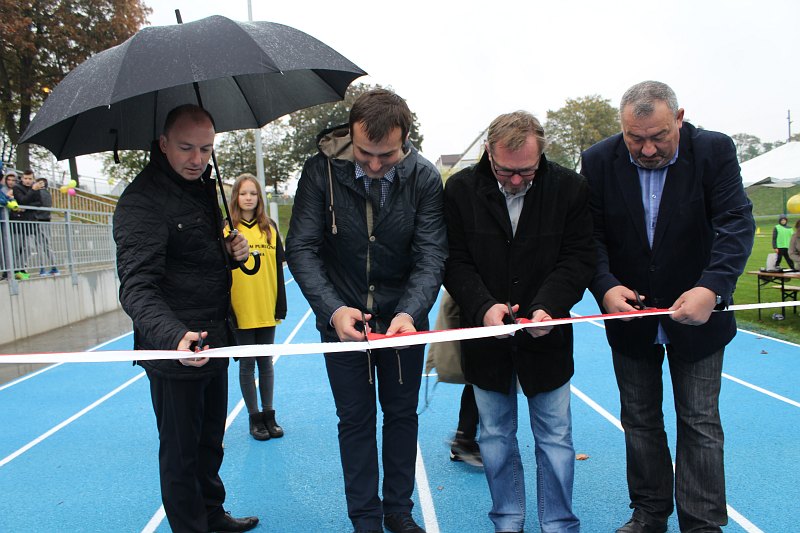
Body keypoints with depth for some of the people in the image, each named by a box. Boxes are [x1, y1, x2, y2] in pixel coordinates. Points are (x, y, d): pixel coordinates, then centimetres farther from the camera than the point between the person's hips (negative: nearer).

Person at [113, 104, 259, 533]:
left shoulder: (203, 187, 10)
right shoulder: (142, 200, -18)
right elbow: (136, 288, -27)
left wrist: (231, 252, 1)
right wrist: (173, 335, -44)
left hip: (215, 340, 9)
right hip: (174, 351, -9)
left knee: (210, 441, 24)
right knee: (181, 451, 6)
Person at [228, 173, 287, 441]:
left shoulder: (270, 227, 4)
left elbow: (278, 267, 6)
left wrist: (280, 305, 2)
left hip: (266, 309, 2)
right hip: (240, 311, -2)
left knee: (266, 362, 12)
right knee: (247, 364, 8)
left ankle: (269, 415, 24)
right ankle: (254, 418, 19)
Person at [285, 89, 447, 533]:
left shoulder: (425, 178, -14)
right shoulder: (322, 171, -16)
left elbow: (431, 255, -15)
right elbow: (301, 247, -16)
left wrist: (410, 313, -33)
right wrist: (333, 309, -31)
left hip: (404, 317, 2)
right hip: (343, 317, -1)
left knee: (402, 414, 14)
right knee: (355, 421, 9)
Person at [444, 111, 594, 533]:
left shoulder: (570, 188, -7)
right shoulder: (461, 189, -6)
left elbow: (578, 259, -6)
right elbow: (454, 261, -6)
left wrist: (548, 307, -22)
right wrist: (484, 307, -22)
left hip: (546, 336, 0)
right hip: (486, 335, 1)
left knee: (555, 439, 9)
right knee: (496, 438, 14)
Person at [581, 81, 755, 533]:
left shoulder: (715, 151, -12)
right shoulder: (600, 161, -8)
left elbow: (737, 224, -18)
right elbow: (591, 236, -8)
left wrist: (711, 288, -33)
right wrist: (606, 287, -26)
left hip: (695, 313, -2)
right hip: (629, 311, 2)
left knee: (700, 424, 5)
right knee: (640, 421, 14)